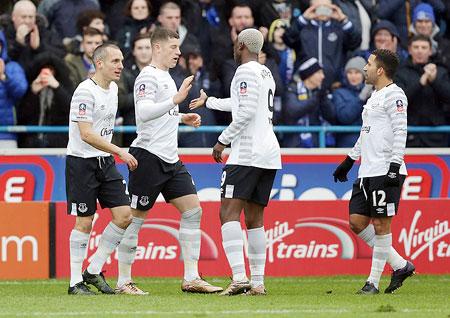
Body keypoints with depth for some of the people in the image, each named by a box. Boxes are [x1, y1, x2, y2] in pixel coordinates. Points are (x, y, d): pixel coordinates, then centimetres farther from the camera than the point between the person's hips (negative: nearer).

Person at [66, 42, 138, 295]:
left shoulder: (113, 88, 10)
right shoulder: (86, 92, -17)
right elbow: (87, 135, -24)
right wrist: (120, 152, -26)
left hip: (105, 161, 8)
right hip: (82, 162, -8)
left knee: (124, 215, -3)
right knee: (84, 222, -4)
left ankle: (94, 271, 9)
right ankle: (75, 281, 6)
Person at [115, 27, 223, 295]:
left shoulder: (166, 76, 18)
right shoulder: (148, 77, -11)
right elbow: (143, 112, -26)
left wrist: (183, 117, 17)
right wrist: (176, 99, -32)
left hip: (170, 159, 9)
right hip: (148, 156, -9)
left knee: (193, 210, 1)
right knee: (136, 218, -3)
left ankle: (191, 278, 1)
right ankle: (123, 282, 4)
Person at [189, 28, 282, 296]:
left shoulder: (246, 71, -7)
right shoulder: (266, 73, 21)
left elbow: (246, 112, -18)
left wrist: (222, 140, -10)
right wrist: (208, 101, 52)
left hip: (247, 153, -9)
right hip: (270, 153, 9)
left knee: (229, 213, -13)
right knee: (255, 219, 12)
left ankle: (239, 278, -26)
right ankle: (258, 282, 8)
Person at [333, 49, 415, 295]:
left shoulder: (393, 95, -8)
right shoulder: (374, 97, 21)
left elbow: (400, 132, -16)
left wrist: (395, 165, -22)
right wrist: (349, 161, 32)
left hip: (385, 172, -10)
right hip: (367, 172, 10)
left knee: (380, 224, -5)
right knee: (357, 222, 5)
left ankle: (373, 281, -1)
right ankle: (400, 265, 12)